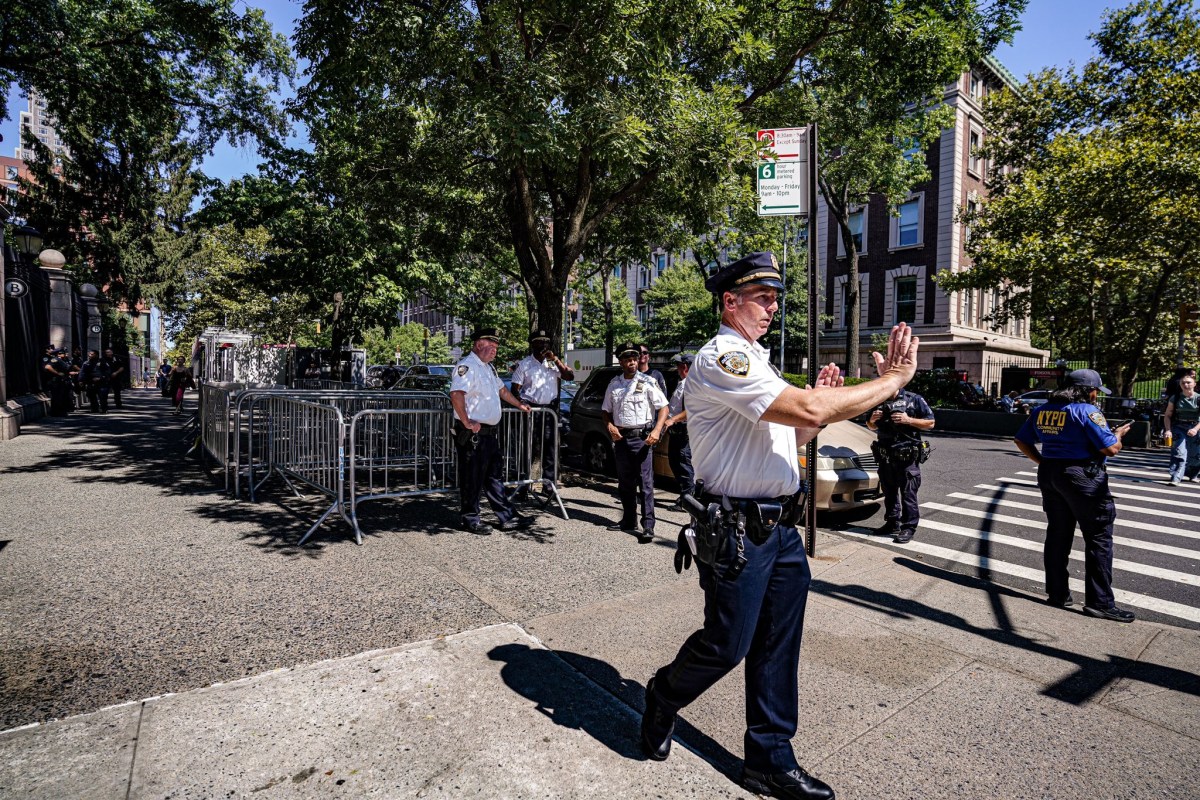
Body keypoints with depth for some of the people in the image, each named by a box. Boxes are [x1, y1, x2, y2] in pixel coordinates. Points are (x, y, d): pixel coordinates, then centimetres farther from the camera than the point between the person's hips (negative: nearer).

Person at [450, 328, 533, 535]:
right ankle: (471, 520, 14)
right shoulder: (467, 366, -14)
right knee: (472, 478, 1)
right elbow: (456, 395, -27)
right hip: (473, 434, -10)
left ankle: (507, 517, 19)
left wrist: (519, 405, 40)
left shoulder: (488, 367, 18)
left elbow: (501, 389, 34)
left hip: (489, 432, 10)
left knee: (494, 477, 13)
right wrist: (466, 423, -26)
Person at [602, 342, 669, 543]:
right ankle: (629, 520, 26)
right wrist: (610, 427, -2)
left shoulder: (647, 382, -2)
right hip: (621, 437, 5)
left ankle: (648, 527, -7)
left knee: (646, 483, -8)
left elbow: (663, 407, -3)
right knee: (625, 482, 13)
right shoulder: (614, 384, 10)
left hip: (642, 438, -5)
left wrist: (657, 431, -17)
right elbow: (606, 410, 18)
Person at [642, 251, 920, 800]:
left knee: (777, 651, 14)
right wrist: (893, 379, -17)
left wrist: (819, 402, 4)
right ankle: (662, 698, 34)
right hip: (737, 533, -9)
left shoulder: (757, 361, 17)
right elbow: (808, 410, -27)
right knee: (726, 646, 5)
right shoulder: (721, 358, -16)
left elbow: (791, 432, 22)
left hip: (781, 527, 9)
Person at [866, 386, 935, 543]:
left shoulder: (914, 399, -3)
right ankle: (892, 523, 27)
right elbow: (872, 427, 23)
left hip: (907, 457, -5)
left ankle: (909, 528, 5)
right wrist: (872, 420, 0)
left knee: (908, 494, -3)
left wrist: (909, 420, -17)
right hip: (886, 457, 6)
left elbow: (930, 423, -4)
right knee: (889, 492, 15)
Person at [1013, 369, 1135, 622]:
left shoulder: (1042, 410, 7)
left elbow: (1021, 441, 12)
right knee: (1099, 539, 4)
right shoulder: (1087, 411, -12)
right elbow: (1110, 449, -13)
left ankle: (1057, 594, 21)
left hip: (1049, 474, 7)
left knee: (1057, 535, 14)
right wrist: (1118, 434, 7)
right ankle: (1100, 602, 8)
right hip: (1083, 477, -7)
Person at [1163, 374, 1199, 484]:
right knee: (1179, 452, -16)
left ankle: (1190, 475, 34)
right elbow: (1167, 416, 2)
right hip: (1178, 428, -1)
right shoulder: (1174, 398, -1)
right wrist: (1168, 430, -12)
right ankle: (1175, 478, -19)